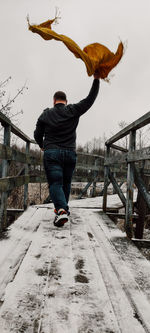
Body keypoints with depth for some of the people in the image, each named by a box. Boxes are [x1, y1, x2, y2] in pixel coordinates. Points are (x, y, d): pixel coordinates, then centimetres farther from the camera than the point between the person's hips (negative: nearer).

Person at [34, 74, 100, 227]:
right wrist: (96, 79, 2)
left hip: (51, 153, -1)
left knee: (55, 183, -7)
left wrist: (42, 145, 33)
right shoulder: (73, 111, 3)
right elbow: (90, 99, 1)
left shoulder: (45, 114, 6)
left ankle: (61, 210, -28)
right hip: (70, 153, 2)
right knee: (66, 183, 16)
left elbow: (37, 135, 13)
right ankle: (63, 207, 29)